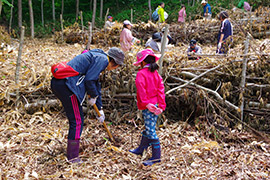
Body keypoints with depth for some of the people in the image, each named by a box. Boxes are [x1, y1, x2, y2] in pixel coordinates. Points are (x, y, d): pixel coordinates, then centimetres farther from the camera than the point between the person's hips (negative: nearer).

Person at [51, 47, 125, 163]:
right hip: (67, 85, -10)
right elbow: (89, 80, -15)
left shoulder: (97, 57, 28)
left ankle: (72, 152, 31)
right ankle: (72, 157, 4)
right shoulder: (103, 59, -3)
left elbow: (96, 85, 35)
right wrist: (93, 97, 3)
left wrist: (100, 109, 39)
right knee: (77, 121, -3)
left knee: (77, 119, 20)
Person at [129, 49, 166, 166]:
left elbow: (141, 89, -20)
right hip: (154, 106, 9)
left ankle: (156, 156, 1)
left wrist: (146, 103, -22)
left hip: (148, 107, -9)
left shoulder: (141, 73, -9)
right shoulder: (156, 74, 11)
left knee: (150, 131, -4)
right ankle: (140, 149, 38)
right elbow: (160, 90, 5)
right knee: (147, 129, 21)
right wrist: (161, 106, 1)